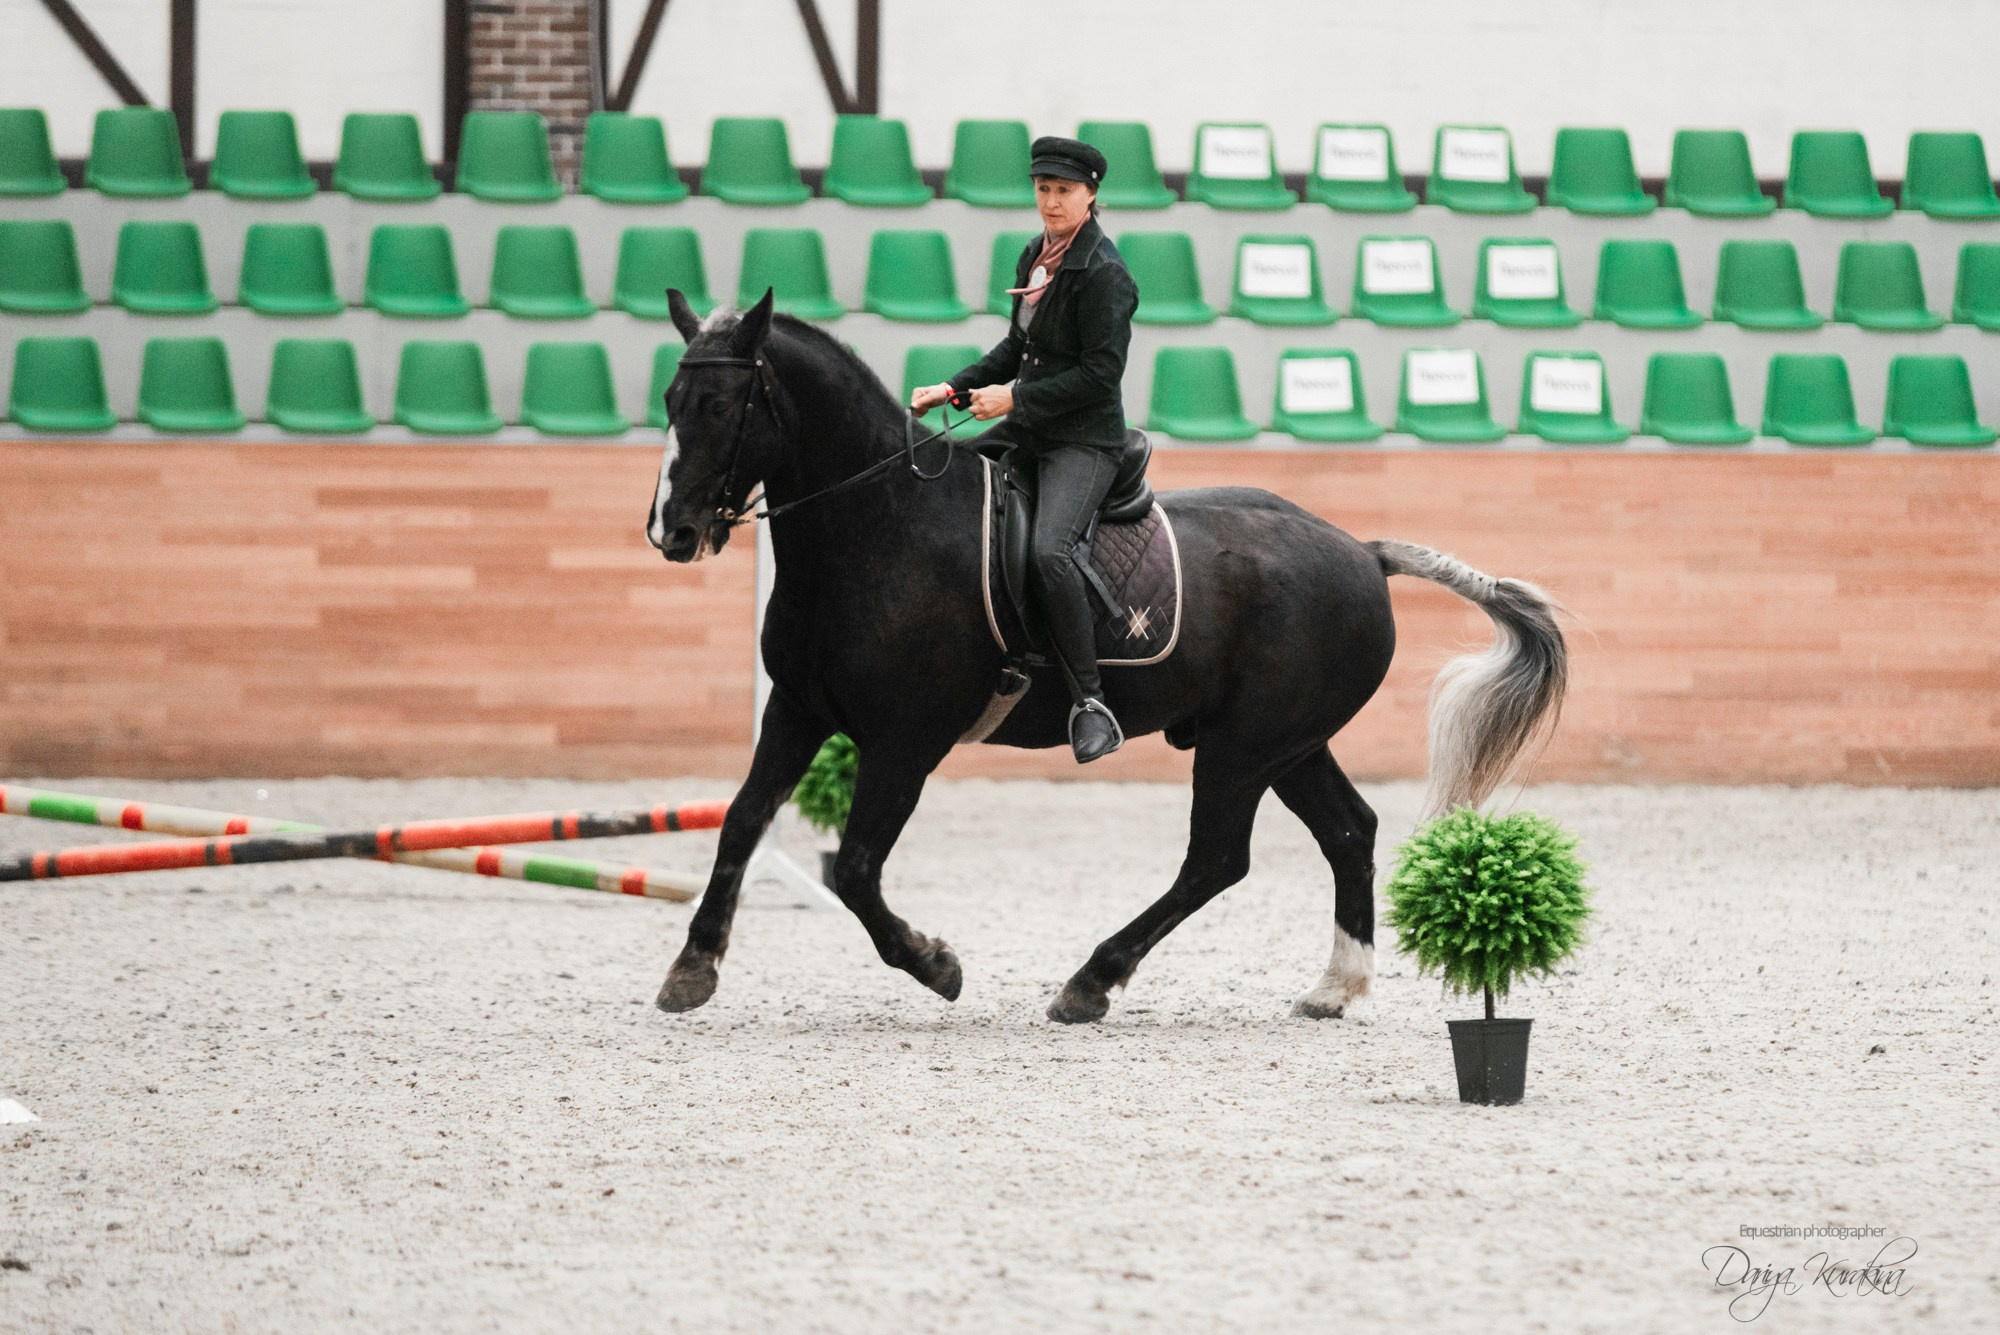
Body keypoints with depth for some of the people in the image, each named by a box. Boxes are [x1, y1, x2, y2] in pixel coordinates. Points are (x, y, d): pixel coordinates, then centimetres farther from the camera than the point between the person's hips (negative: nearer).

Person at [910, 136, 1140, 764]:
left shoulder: (1103, 273, -15)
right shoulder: (1036, 257, 11)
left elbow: (1099, 373, -19)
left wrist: (1015, 397, -17)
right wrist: (954, 390, 12)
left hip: (1085, 440, -9)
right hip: (1026, 431, 9)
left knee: (1050, 551, -31)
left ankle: (1090, 702, -27)